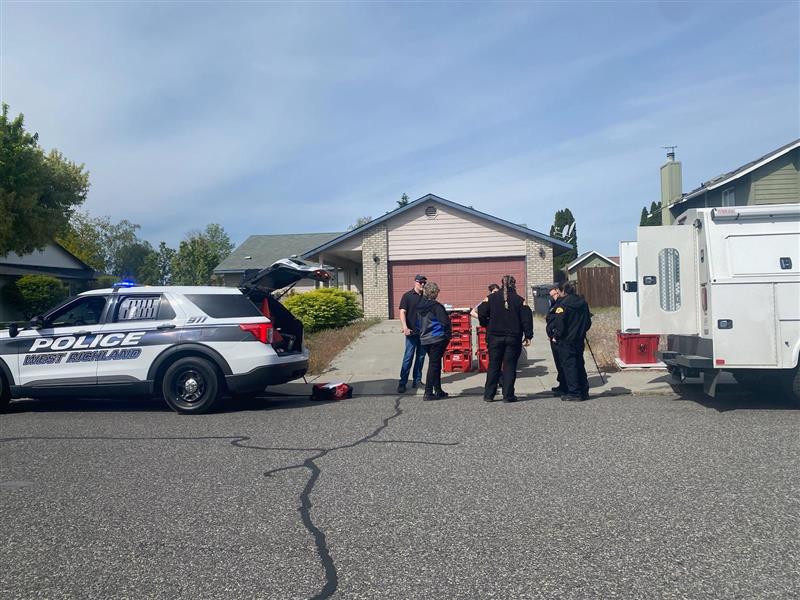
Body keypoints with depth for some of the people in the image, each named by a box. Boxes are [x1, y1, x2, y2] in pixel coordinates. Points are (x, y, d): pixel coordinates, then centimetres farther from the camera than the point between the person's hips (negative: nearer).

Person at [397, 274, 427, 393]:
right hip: (412, 332, -4)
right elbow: (402, 312, -9)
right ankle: (402, 382, 1)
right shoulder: (407, 296, -3)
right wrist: (405, 327, -21)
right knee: (408, 357, -4)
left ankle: (417, 380, 19)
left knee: (421, 356, 9)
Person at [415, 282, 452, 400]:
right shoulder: (435, 306, -14)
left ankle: (438, 391, 22)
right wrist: (448, 335, -3)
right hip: (437, 339, -7)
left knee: (434, 364, 16)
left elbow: (417, 324, 14)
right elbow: (445, 322, -16)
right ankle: (428, 393, -2)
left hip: (424, 339, 7)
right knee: (434, 365, -1)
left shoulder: (419, 306, 7)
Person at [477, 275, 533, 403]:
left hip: (494, 337, 1)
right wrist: (528, 336, 2)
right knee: (510, 366, 4)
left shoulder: (491, 298, 0)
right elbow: (527, 318, -4)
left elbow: (481, 314, -3)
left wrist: (488, 326, 13)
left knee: (493, 365, 8)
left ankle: (489, 394, 10)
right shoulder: (520, 300, -1)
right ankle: (508, 395, 3)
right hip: (513, 338, -1)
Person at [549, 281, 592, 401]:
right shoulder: (583, 303, 9)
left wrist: (556, 336, -7)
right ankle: (584, 391, 18)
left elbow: (559, 323, -18)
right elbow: (588, 321, 15)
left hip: (566, 340, -7)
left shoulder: (563, 304, -14)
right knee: (579, 364, 15)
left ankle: (574, 393, -1)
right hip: (580, 339, 7)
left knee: (569, 365, -1)